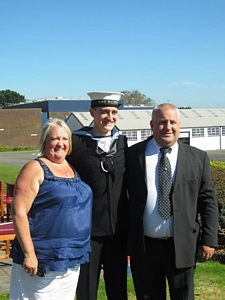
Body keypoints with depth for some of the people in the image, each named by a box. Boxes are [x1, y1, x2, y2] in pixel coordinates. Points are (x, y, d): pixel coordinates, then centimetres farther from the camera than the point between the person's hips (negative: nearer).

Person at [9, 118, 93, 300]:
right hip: (44, 259, -7)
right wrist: (29, 254, -20)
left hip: (73, 258, 7)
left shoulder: (72, 168, 10)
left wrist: (78, 251, 14)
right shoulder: (36, 169, -10)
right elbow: (19, 212, -16)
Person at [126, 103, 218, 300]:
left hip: (182, 246, 0)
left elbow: (208, 201, 3)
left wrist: (209, 239, -2)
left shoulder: (198, 158, 3)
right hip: (143, 246, 0)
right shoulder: (134, 155, 1)